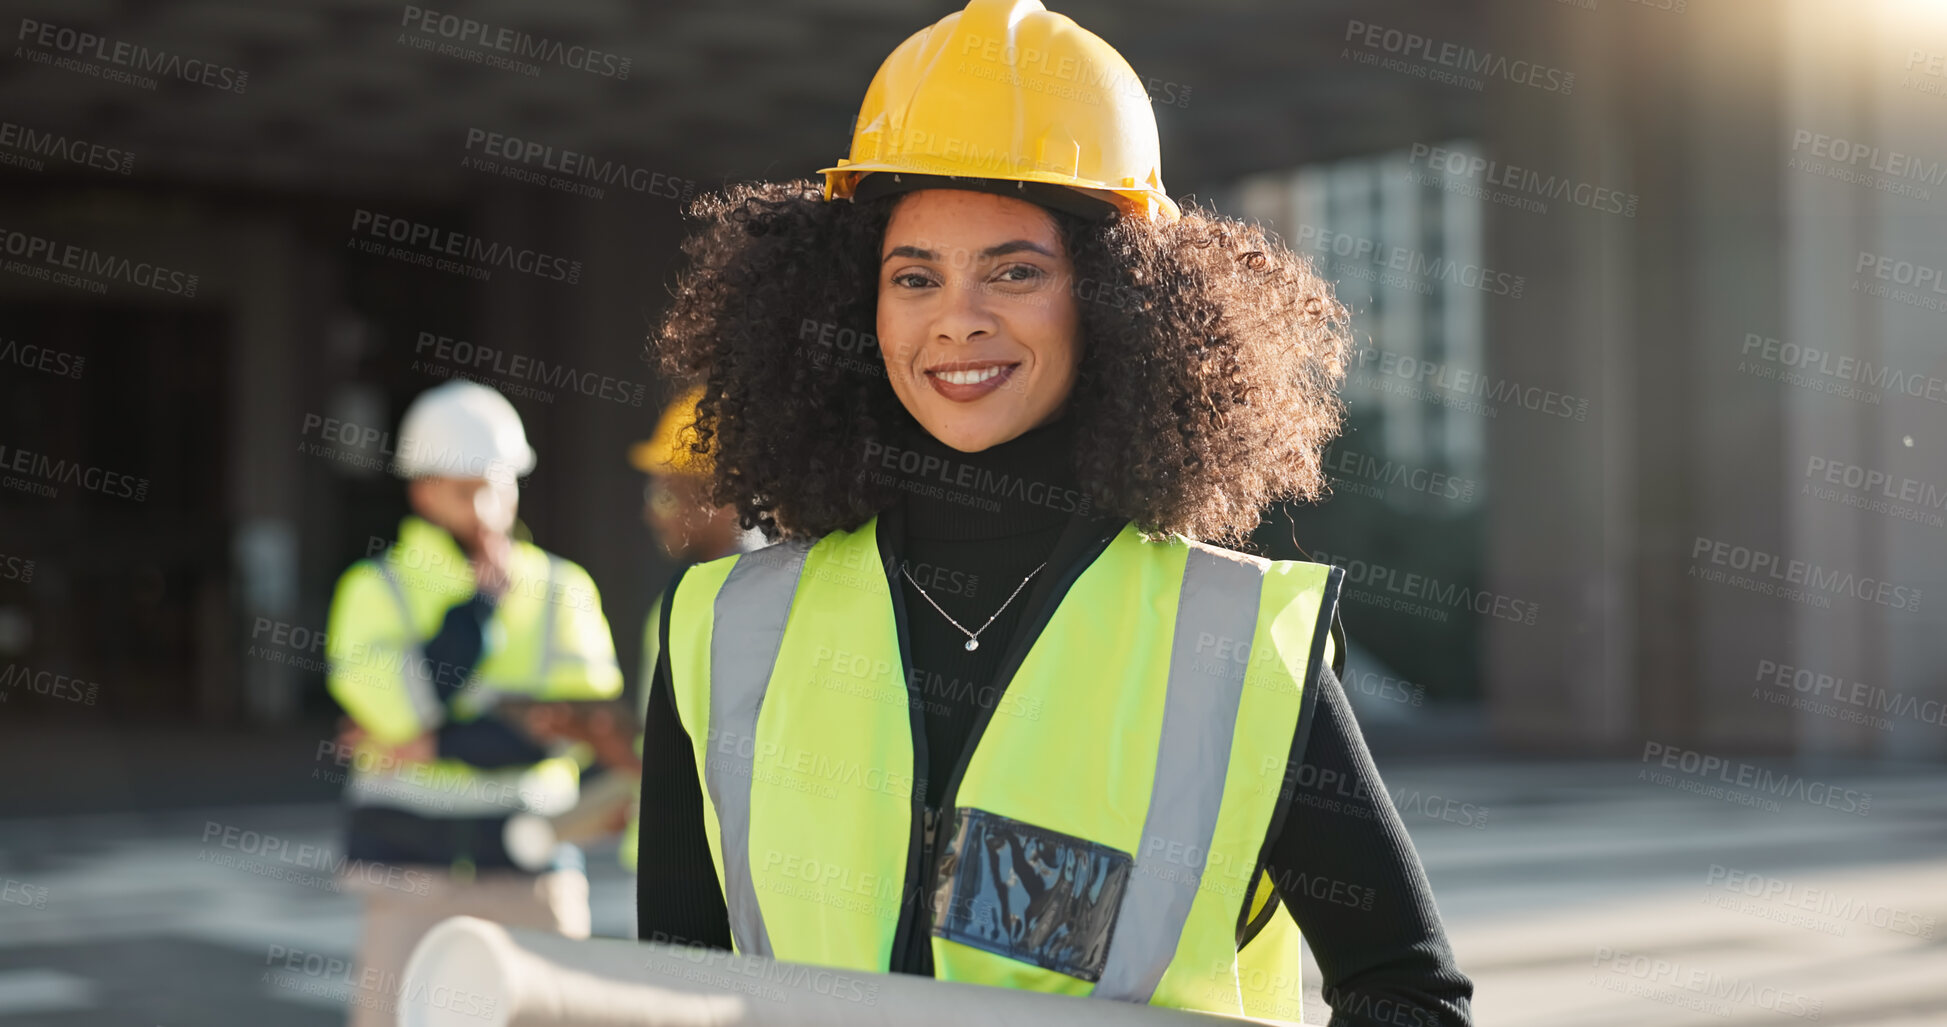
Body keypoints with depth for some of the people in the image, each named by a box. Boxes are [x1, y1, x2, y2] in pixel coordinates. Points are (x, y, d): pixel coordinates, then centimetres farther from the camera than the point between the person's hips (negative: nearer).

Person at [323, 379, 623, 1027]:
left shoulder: (562, 590, 5)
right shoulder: (375, 589, 3)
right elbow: (401, 704, -14)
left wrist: (438, 744, -11)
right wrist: (482, 601, -7)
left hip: (530, 874, 1)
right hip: (410, 871, -1)